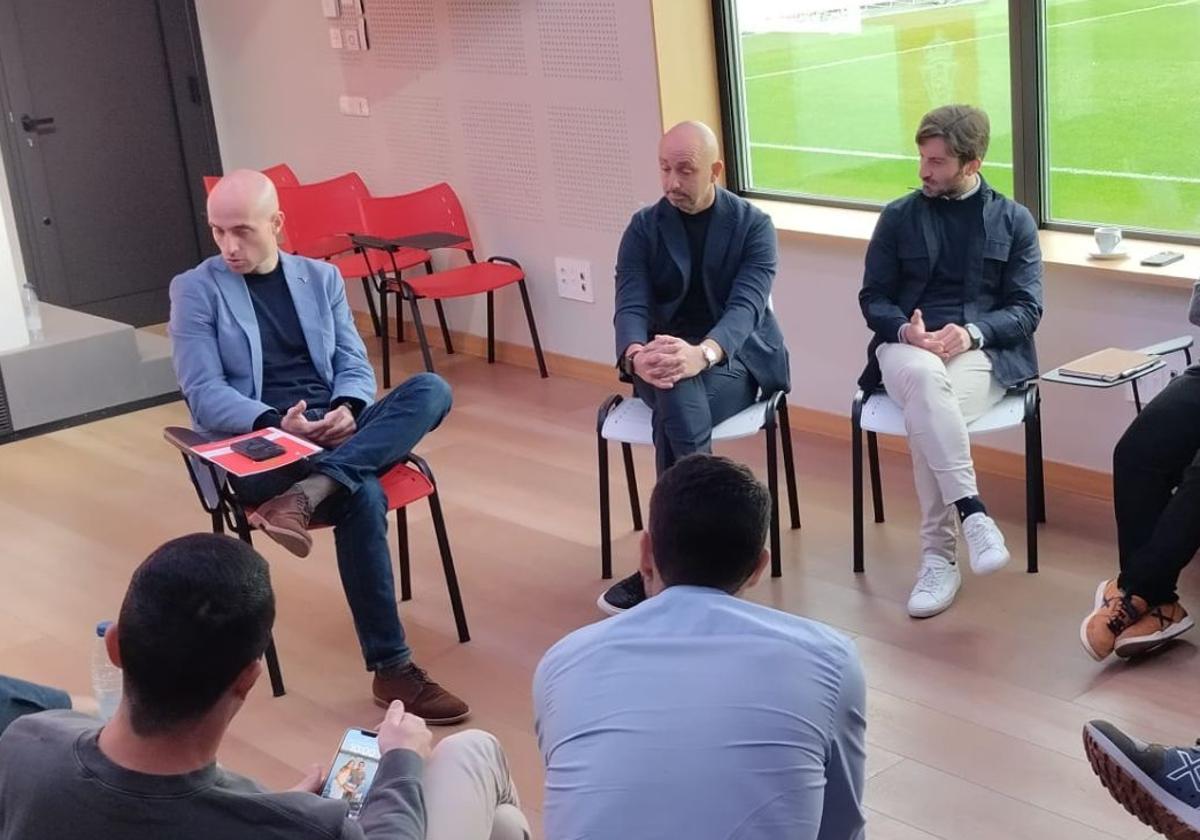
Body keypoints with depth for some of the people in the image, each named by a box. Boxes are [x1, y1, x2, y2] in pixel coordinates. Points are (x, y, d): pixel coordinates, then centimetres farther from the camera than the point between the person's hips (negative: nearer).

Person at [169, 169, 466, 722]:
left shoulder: (321, 278, 15)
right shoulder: (194, 290, 2)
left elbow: (354, 364, 11)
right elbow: (203, 395, -6)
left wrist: (347, 410, -14)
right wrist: (277, 423, -23)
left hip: (336, 433, 5)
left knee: (431, 389, -24)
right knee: (362, 496, -34)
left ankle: (302, 497, -39)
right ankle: (391, 669, -25)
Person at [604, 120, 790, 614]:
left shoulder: (754, 225, -3)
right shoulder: (643, 227, 4)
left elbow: (746, 306, -18)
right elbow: (630, 306, -8)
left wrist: (702, 354, -41)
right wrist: (635, 355, -34)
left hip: (735, 359, -2)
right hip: (663, 360, 2)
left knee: (678, 395, -36)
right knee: (678, 393, -36)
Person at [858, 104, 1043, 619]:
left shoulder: (1014, 221, 11)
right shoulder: (898, 217, 13)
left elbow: (1027, 309, 4)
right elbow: (873, 298, 11)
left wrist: (971, 332, -16)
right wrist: (905, 329, -13)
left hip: (982, 350, -1)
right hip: (907, 345, 1)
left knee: (925, 415, -36)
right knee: (924, 377, -40)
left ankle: (938, 556, -31)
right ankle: (973, 513, -41)